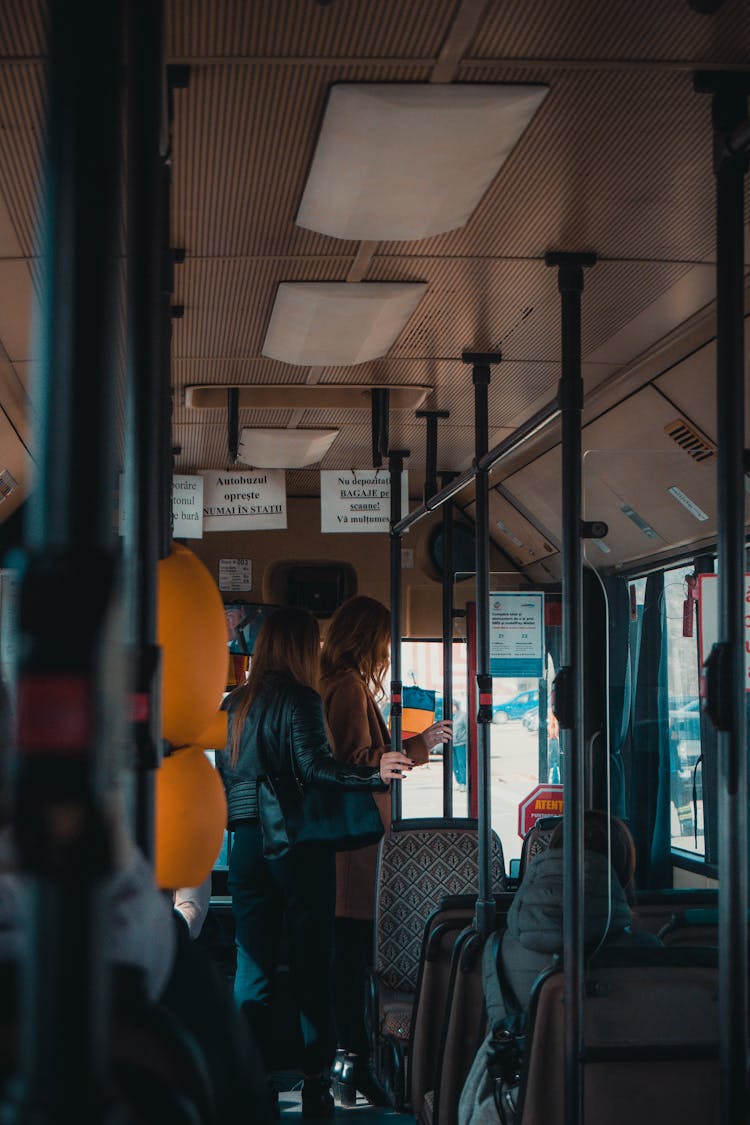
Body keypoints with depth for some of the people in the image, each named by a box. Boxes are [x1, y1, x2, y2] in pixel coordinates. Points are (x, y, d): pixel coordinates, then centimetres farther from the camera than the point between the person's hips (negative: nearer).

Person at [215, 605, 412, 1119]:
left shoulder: (235, 704, 11)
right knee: (313, 962, 0)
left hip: (246, 841, 6)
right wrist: (374, 774, -26)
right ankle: (317, 1086, 2)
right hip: (297, 842, -6)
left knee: (253, 965, 8)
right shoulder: (300, 699, -8)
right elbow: (315, 765, -18)